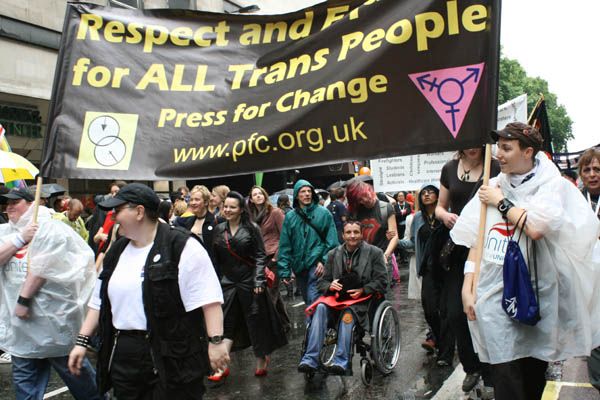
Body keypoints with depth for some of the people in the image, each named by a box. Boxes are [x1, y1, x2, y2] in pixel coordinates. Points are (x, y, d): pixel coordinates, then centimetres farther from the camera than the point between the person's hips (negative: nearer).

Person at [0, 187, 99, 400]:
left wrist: (23, 299, -16)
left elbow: (41, 268, -16)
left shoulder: (49, 229, -9)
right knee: (24, 377, 14)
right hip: (20, 319, 5)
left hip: (53, 315, -5)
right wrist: (21, 237, -13)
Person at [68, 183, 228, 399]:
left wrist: (215, 341, -20)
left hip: (173, 357, -6)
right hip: (123, 355, 7)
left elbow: (208, 298, -16)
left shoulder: (182, 247, -12)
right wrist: (82, 341, 15)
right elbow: (100, 300, 18)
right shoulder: (117, 250, 12)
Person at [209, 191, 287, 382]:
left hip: (250, 281, -3)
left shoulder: (252, 228, -6)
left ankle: (261, 361, 23)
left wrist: (258, 280, -15)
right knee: (226, 323, 2)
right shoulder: (219, 229, 5)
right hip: (228, 282, 4)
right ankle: (222, 367, 5)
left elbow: (260, 255, -7)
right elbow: (216, 258, 10)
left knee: (256, 322, 6)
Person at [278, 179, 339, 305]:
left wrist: (325, 261, -11)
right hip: (298, 265, 4)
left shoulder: (323, 213, 0)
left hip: (317, 264, -4)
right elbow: (284, 246, 6)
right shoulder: (290, 217, 7)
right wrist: (284, 270, 1)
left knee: (313, 300, -14)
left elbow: (332, 241, -2)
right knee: (308, 301, 14)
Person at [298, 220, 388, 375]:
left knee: (348, 313, -35)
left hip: (362, 299, -3)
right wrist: (330, 286, -9)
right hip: (337, 297, 3)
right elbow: (322, 282, 15)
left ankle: (341, 362, -36)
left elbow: (381, 282, 0)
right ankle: (310, 359, -33)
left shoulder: (374, 253, 6)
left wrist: (362, 290, -14)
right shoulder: (333, 254, 14)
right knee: (320, 308, -29)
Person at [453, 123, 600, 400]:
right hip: (493, 292, 2)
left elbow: (535, 229, -21)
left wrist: (500, 202, -8)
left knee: (533, 372, 12)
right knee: (505, 376, -3)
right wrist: (467, 287, 4)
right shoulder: (493, 186, 8)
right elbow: (476, 240, 9)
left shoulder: (551, 185, -2)